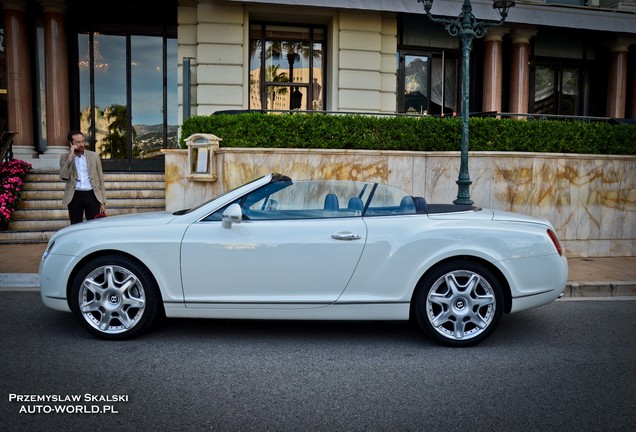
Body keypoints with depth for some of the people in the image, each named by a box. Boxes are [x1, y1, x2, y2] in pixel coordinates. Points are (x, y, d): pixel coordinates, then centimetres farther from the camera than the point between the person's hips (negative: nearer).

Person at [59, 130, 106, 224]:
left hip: (92, 195, 0)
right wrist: (70, 157, -13)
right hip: (75, 196, 0)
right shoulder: (65, 157, 6)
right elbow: (63, 176, -10)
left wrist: (103, 202, 3)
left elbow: (100, 180, 8)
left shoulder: (94, 156, 8)